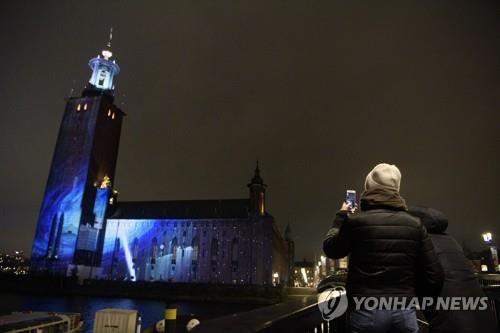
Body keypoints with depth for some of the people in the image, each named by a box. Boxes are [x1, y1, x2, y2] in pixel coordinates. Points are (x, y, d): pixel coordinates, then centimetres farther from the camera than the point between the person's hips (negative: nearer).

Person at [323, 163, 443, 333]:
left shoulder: (356, 220, -8)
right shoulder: (415, 224, 2)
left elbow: (330, 249, 8)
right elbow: (435, 275, 2)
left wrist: (341, 217, 20)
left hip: (367, 310, -3)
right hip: (405, 310, 3)